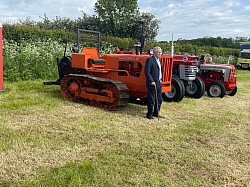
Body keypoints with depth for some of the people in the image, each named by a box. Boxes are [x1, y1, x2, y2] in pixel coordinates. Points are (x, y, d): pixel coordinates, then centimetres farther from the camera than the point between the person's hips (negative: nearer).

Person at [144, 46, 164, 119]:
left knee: (159, 100, 14)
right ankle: (149, 114, 10)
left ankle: (156, 113, 26)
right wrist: (151, 81, -19)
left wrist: (160, 79, 16)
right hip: (152, 84, -9)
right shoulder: (150, 60, -11)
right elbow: (147, 72, -16)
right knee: (151, 100, -1)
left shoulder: (159, 60, 16)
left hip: (159, 83, 9)